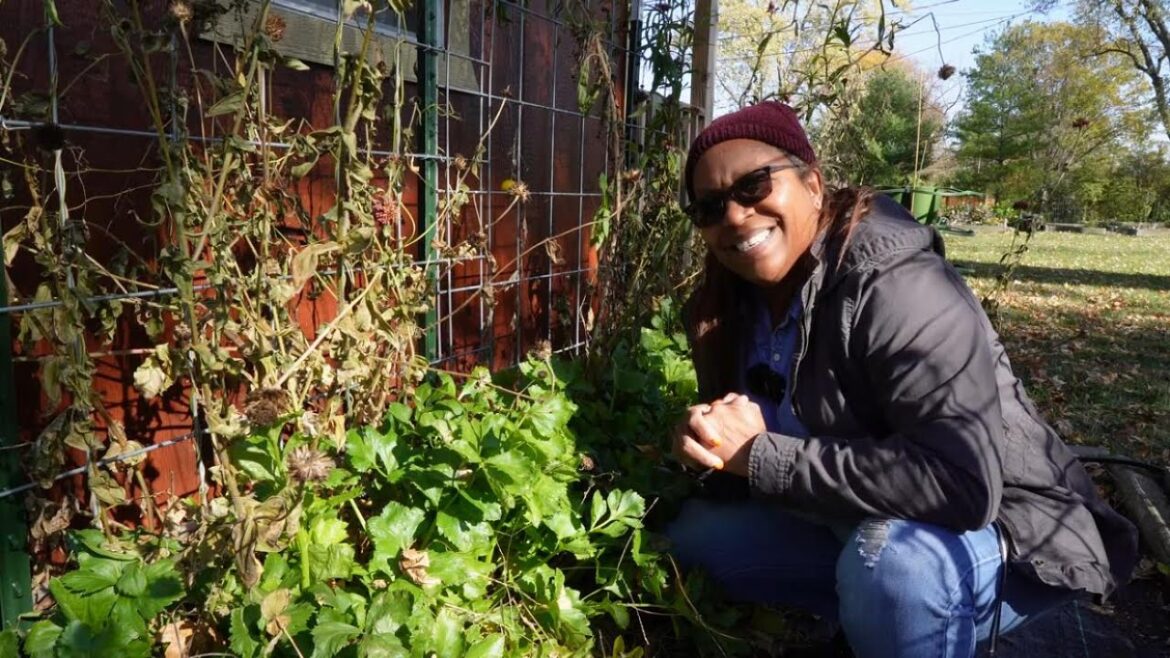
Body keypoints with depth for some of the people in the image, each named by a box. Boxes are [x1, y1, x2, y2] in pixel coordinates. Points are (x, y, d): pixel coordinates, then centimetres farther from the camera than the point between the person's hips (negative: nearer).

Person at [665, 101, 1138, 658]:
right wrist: (704, 436, -18)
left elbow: (964, 484, -37)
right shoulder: (727, 306, -3)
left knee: (887, 557, -36)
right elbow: (735, 426, 7)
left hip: (1004, 536, -7)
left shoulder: (894, 288, -27)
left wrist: (760, 456, -31)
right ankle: (866, 612, 11)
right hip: (852, 524, 7)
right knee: (695, 530, 2)